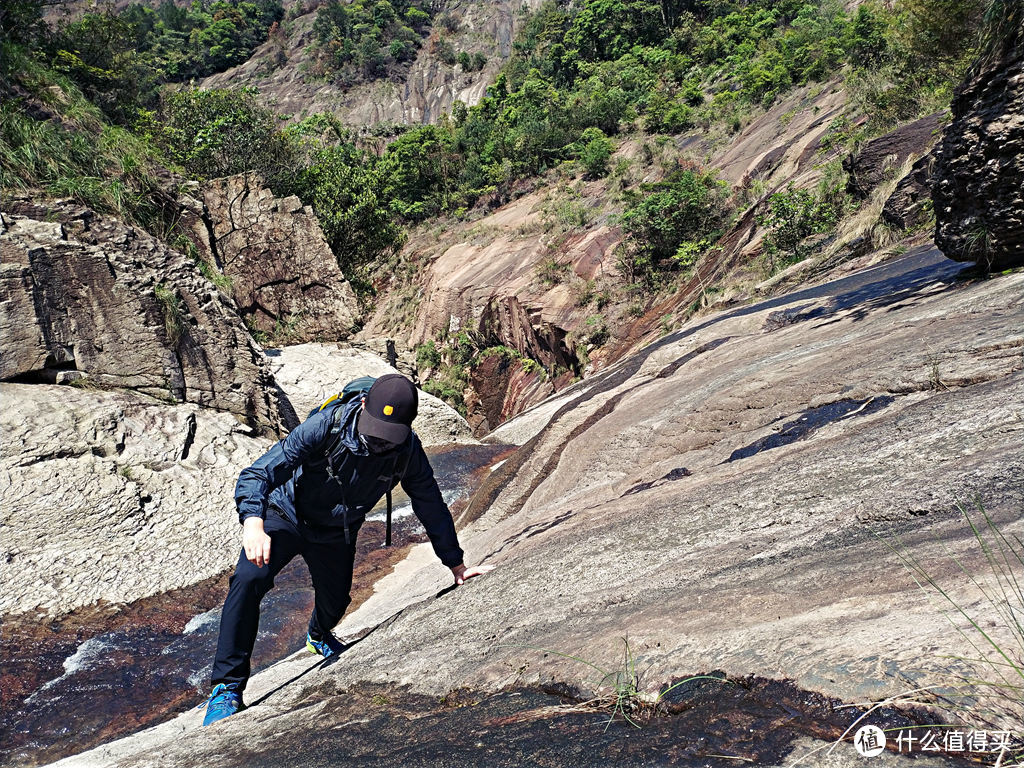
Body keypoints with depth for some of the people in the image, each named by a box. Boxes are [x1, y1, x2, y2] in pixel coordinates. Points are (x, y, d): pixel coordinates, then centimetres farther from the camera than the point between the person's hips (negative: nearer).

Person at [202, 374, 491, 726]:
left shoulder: (408, 451, -23)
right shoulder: (327, 426, -34)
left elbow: (432, 508, -7)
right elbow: (258, 473, -35)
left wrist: (456, 565, 0)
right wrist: (253, 523, -54)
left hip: (336, 535, 3)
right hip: (287, 516, -3)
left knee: (335, 603, 16)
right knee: (249, 580, -26)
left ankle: (318, 635, 57)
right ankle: (228, 686, -9)